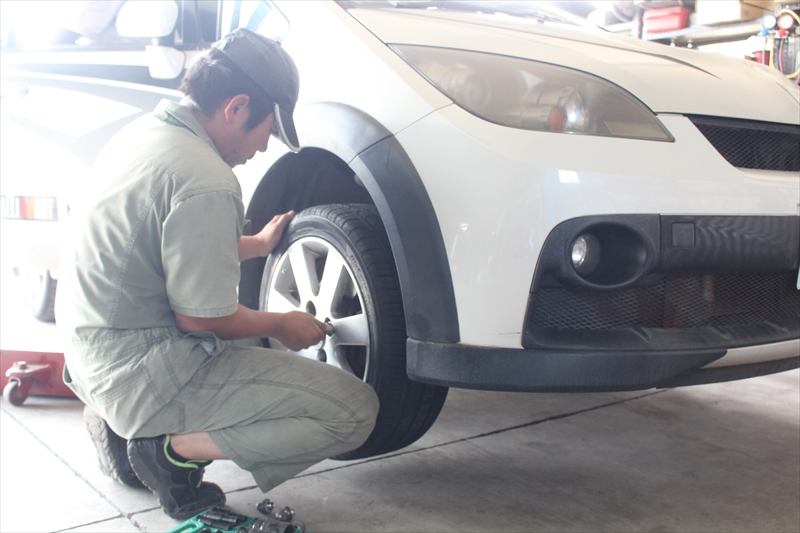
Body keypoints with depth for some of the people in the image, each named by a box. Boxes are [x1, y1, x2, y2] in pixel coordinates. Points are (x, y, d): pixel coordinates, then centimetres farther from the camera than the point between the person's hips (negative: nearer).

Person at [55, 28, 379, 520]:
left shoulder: (141, 133, 6)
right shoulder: (206, 183, -24)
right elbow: (200, 316, -18)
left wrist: (257, 245, 28)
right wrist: (282, 325, -1)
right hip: (142, 375, -10)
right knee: (354, 411, -11)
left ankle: (120, 421, 17)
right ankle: (174, 448, -6)